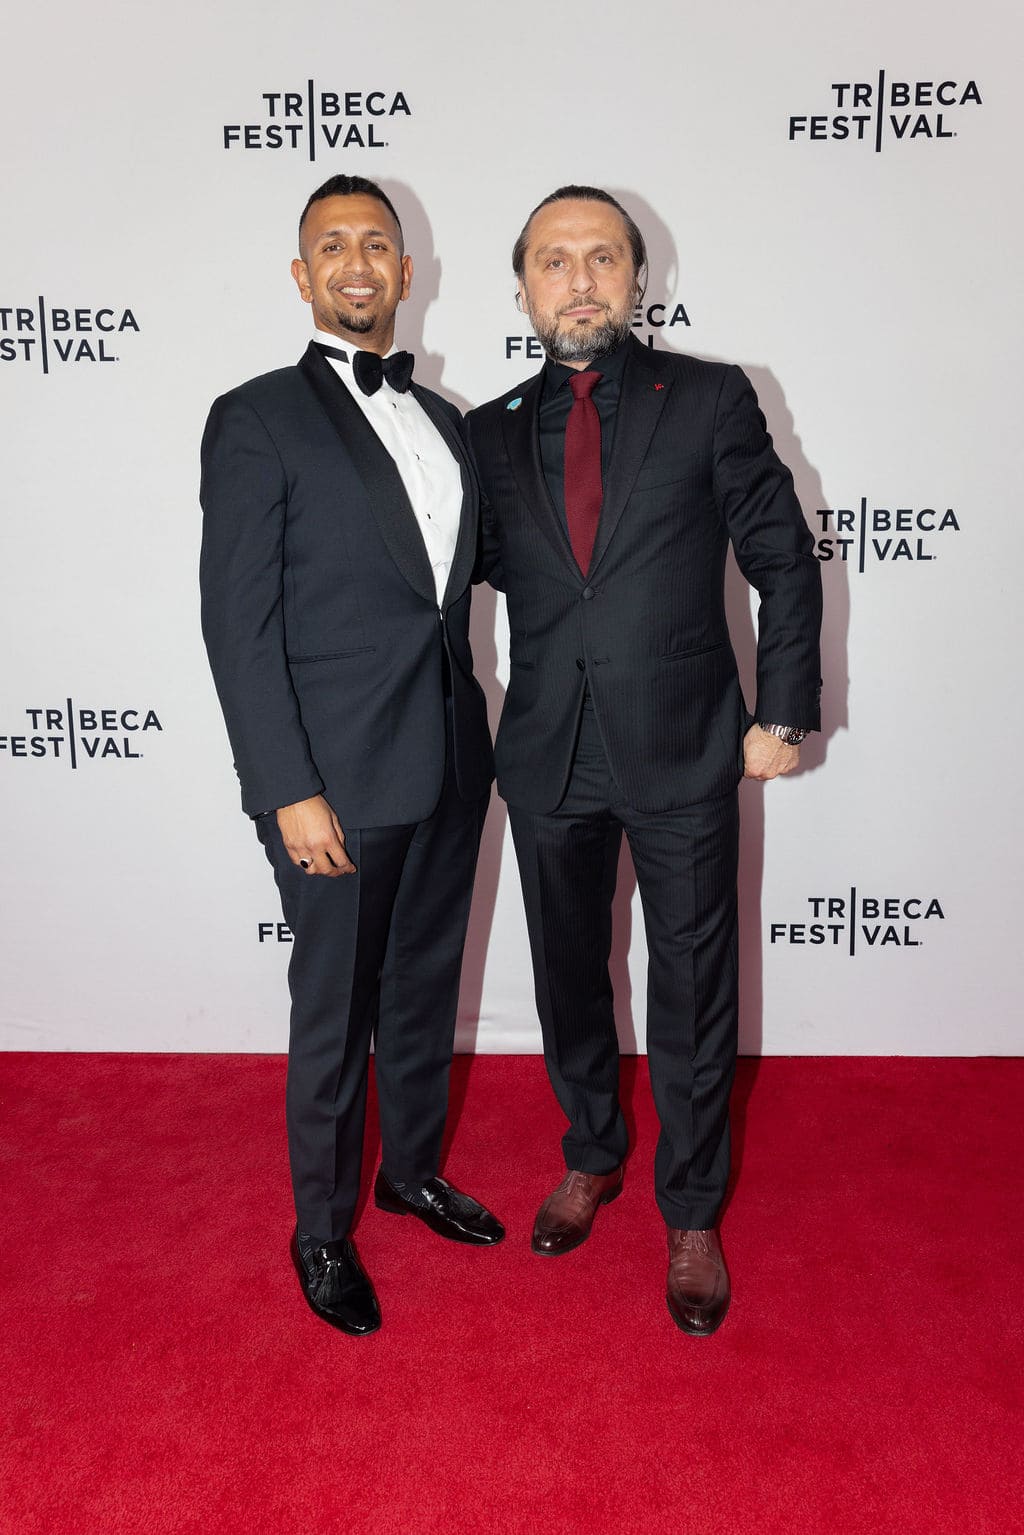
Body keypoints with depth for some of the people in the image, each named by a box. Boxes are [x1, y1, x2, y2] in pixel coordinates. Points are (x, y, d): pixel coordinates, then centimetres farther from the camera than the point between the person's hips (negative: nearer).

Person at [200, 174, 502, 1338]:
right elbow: (238, 620, -12)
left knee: (426, 989, 19)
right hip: (337, 780, -6)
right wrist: (290, 790, -17)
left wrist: (476, 743, 10)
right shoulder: (258, 419, -7)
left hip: (447, 769, 6)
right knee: (335, 1015, 8)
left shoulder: (442, 420, 13)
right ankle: (322, 1230, 30)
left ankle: (412, 1170, 42)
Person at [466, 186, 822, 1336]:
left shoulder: (710, 400, -1)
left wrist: (783, 716, -4)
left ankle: (691, 1215, 29)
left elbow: (785, 561, 0)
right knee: (567, 978, 17)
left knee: (692, 996, 7)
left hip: (684, 758, -2)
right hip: (548, 762, 3)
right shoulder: (493, 431, 7)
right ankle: (590, 1157, 42)